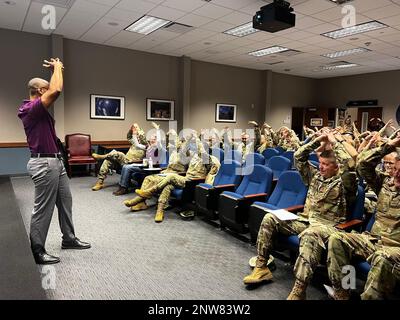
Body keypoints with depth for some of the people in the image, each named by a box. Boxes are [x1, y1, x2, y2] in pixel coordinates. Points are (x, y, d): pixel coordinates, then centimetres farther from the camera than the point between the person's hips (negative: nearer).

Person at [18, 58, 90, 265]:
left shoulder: (37, 108, 12)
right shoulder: (31, 108, -17)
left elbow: (53, 90, 28)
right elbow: (57, 90, -27)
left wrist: (55, 70, 18)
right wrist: (57, 68, -10)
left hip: (55, 162, 10)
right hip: (44, 164, -10)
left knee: (65, 201, 17)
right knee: (43, 208, -1)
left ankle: (69, 239, 30)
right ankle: (37, 251, 11)